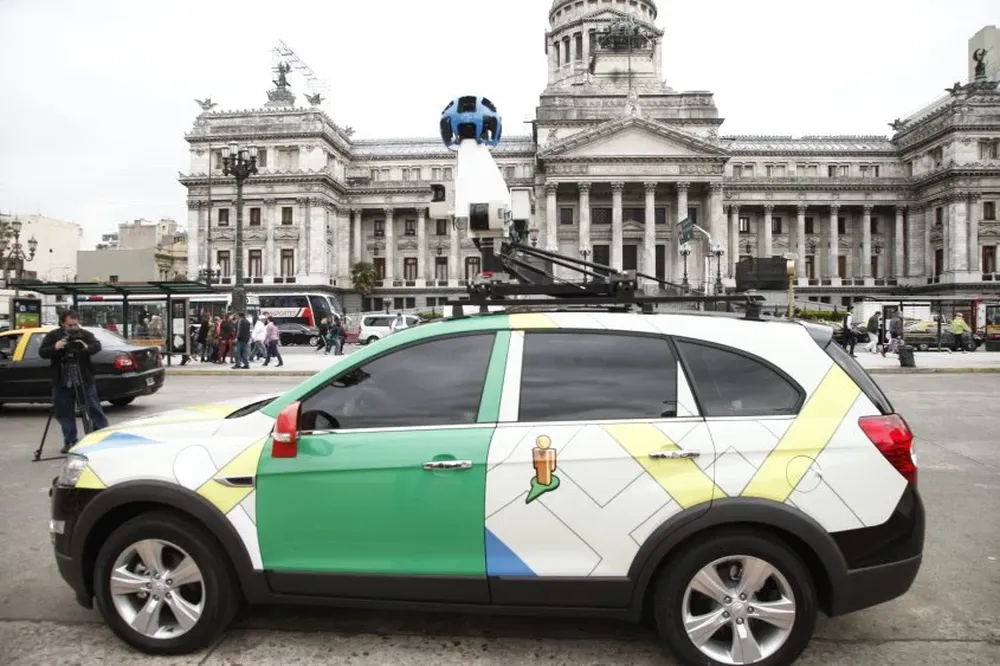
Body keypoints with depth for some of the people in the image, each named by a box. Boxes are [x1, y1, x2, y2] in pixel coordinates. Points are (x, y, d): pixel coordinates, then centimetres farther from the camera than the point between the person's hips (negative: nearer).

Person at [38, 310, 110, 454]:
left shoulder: (85, 334, 1)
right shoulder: (52, 335, 5)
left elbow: (97, 346, -12)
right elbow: (42, 352, -2)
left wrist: (87, 347, -35)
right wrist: (54, 348, -23)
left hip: (84, 381, -2)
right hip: (62, 382, 2)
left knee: (94, 409, 0)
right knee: (64, 413, 8)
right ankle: (70, 441, 19)